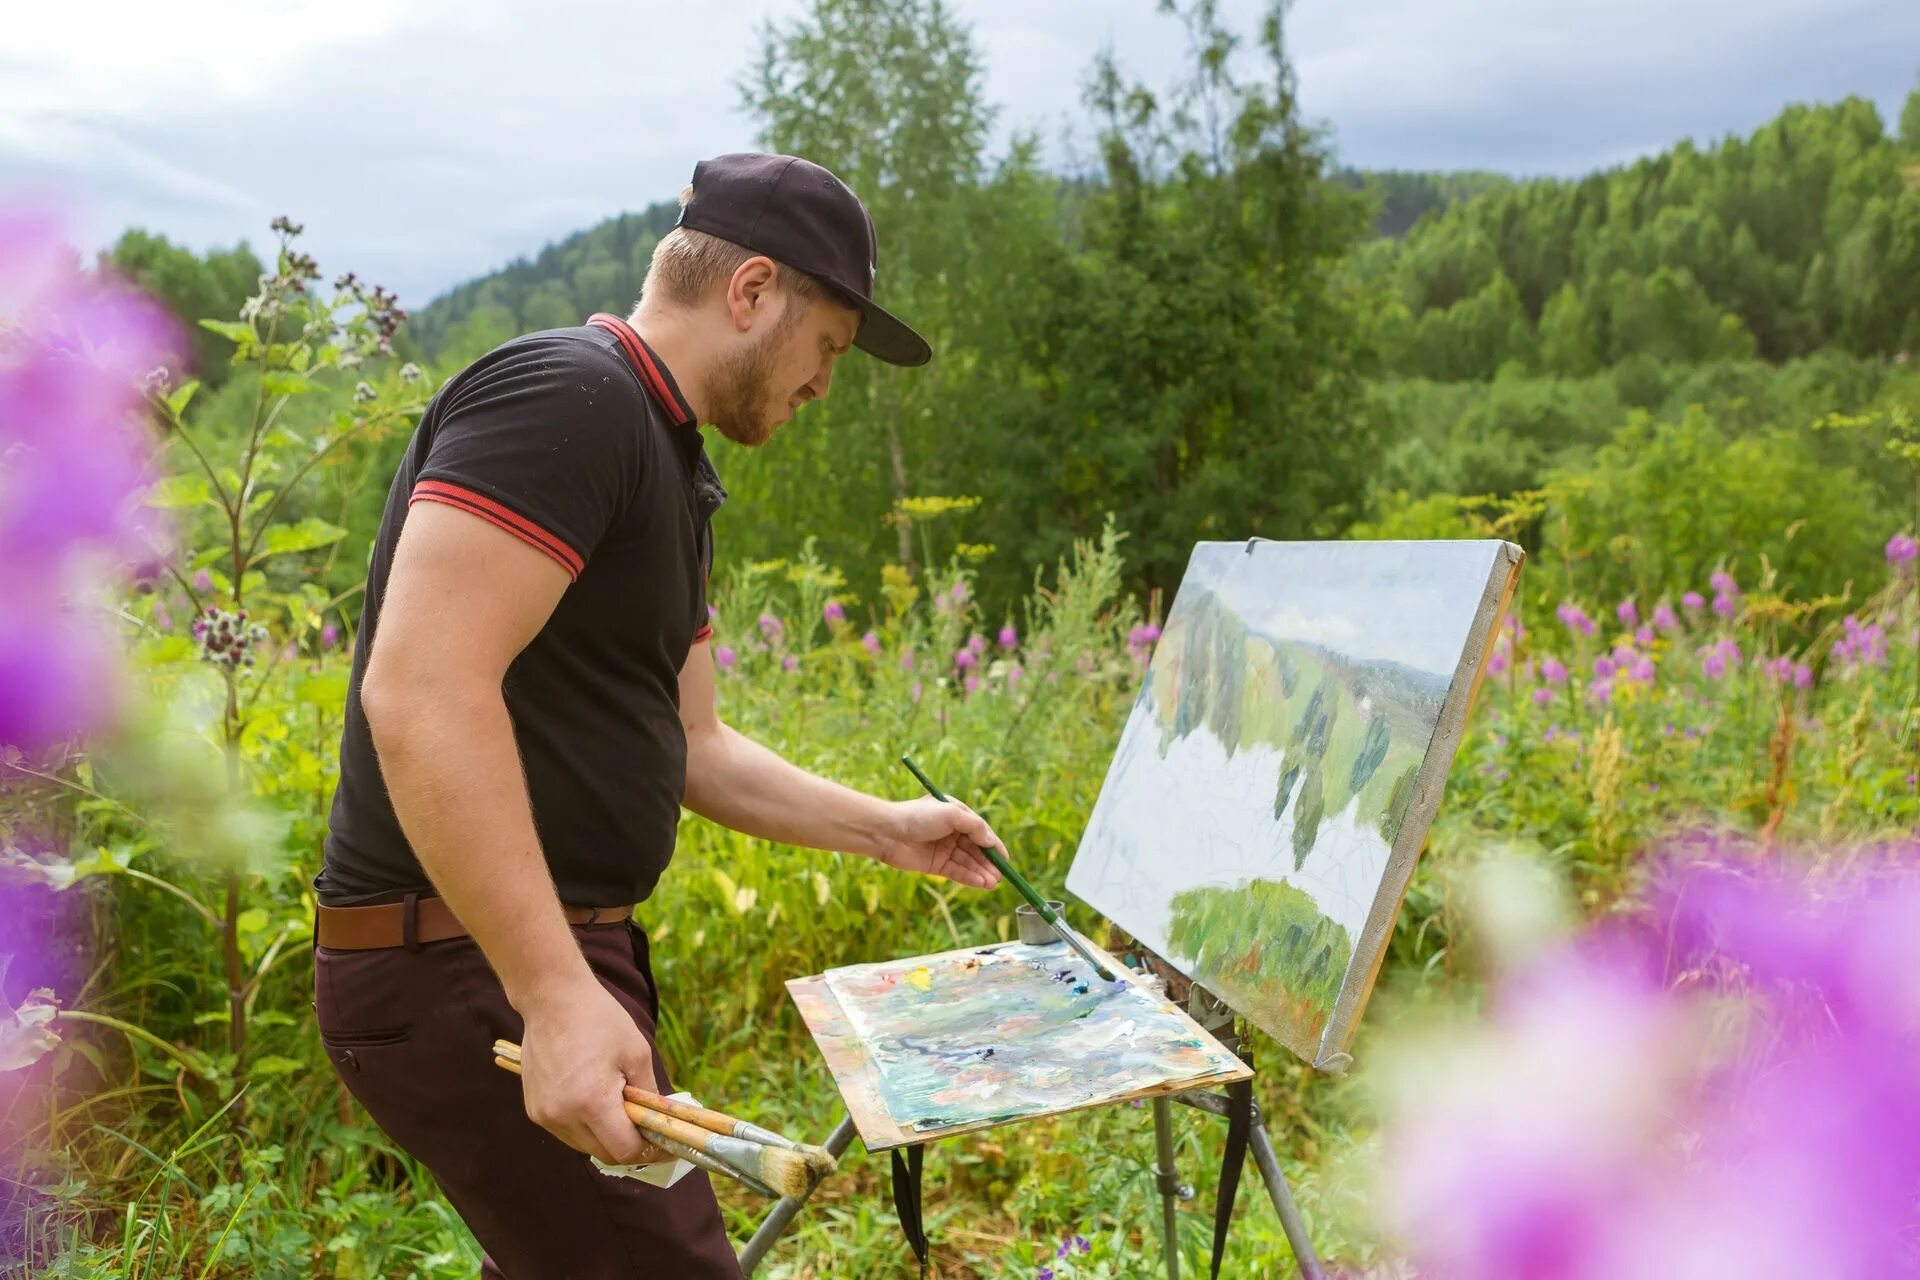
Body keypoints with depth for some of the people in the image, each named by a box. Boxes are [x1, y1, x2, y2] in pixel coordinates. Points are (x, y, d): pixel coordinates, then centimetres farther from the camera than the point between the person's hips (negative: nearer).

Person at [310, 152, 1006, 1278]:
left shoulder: (669, 467, 16)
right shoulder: (565, 397, -15)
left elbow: (688, 745, 21)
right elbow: (421, 691, -27)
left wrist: (885, 829, 21)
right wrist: (556, 995, -29)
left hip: (560, 957, 10)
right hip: (471, 963, -10)